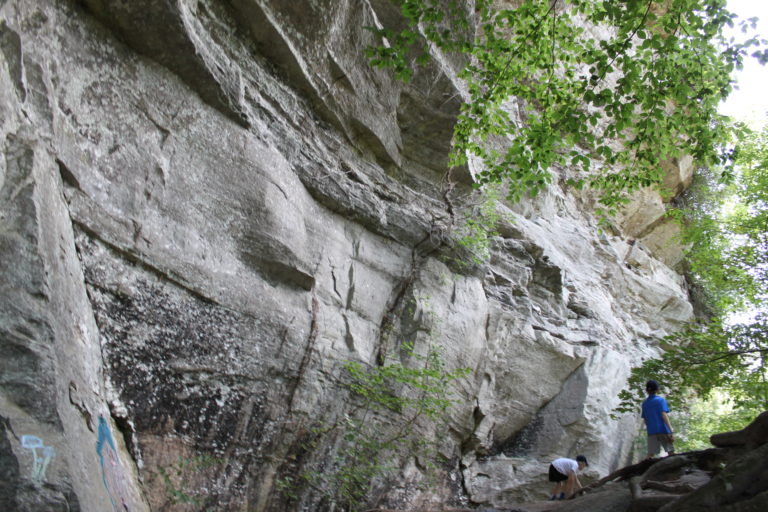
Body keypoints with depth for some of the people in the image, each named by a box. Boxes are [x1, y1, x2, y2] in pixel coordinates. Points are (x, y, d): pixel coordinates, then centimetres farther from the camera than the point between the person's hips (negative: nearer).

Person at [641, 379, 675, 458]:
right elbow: (664, 415, -13)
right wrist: (671, 431, -16)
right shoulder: (661, 400, -1)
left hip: (651, 432, 3)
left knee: (650, 454, -1)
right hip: (663, 430, -3)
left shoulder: (645, 403, 12)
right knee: (671, 452, 9)